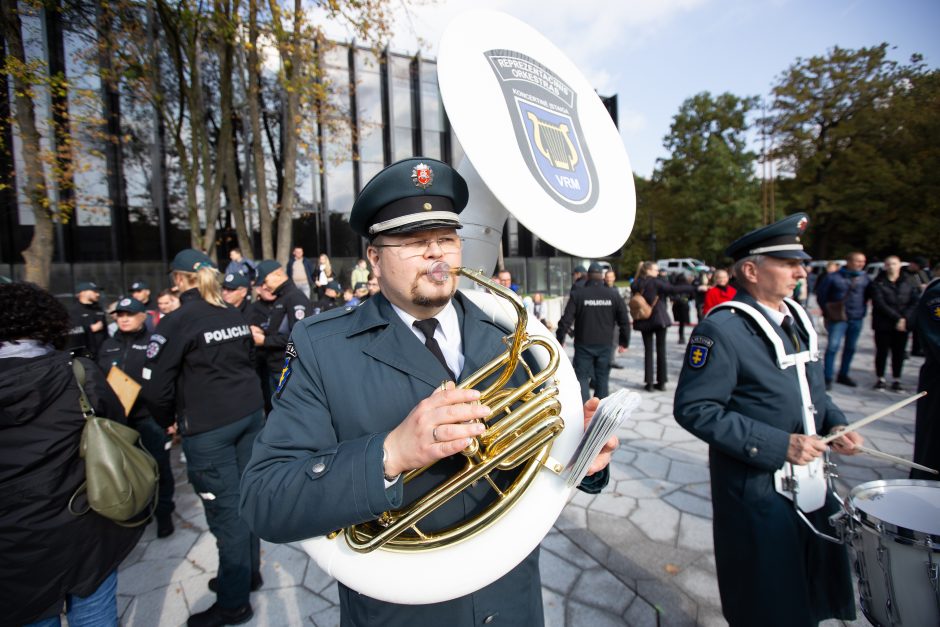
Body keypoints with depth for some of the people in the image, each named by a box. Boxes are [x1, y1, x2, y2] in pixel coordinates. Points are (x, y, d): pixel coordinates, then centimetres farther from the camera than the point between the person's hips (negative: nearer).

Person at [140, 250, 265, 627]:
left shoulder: (178, 322, -11)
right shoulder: (234, 316, 9)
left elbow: (156, 386, -11)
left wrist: (167, 421, 7)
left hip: (208, 427, -7)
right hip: (250, 412, 7)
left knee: (225, 509, 3)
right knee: (243, 497, 18)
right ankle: (248, 573, 37)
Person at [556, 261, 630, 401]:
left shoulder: (577, 294, -8)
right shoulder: (614, 295, 0)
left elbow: (566, 320, -10)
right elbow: (624, 321, 3)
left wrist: (559, 340, 2)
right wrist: (624, 341, 13)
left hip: (583, 344, -2)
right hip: (605, 344, 2)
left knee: (582, 377, 5)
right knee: (602, 377, 14)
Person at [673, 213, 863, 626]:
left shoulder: (795, 318, 7)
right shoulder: (721, 329, -21)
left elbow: (812, 388, 18)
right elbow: (694, 409, -24)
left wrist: (835, 423, -1)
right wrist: (777, 445, -25)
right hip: (757, 492, -8)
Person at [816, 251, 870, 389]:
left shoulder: (865, 278, 5)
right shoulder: (833, 277, -6)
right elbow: (821, 294, 0)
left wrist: (863, 310, 8)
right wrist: (828, 312, 2)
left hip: (857, 319, 5)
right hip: (838, 318, -5)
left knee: (850, 348, 12)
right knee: (833, 346, -11)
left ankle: (843, 375, 24)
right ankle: (828, 377, -7)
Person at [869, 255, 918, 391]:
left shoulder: (908, 283, 6)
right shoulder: (878, 283, -3)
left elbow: (915, 303, 2)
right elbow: (880, 304, -10)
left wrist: (905, 319, -11)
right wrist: (897, 318, -15)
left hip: (903, 324, 3)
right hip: (883, 325, -3)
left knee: (899, 353, 7)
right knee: (882, 352, 4)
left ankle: (896, 380, 18)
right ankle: (880, 379, 15)